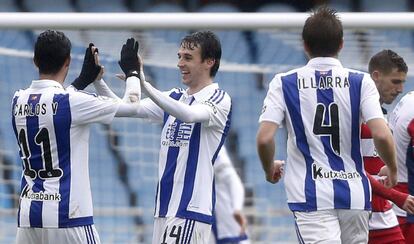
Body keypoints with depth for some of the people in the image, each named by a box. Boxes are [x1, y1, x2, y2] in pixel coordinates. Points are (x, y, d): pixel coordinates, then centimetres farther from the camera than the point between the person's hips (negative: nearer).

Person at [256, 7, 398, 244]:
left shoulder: (284, 84, 0)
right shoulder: (361, 82, 0)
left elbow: (264, 138, -8)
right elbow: (381, 135, -11)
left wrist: (270, 170, 13)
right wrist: (392, 170, 9)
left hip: (312, 197, -2)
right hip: (355, 193, 2)